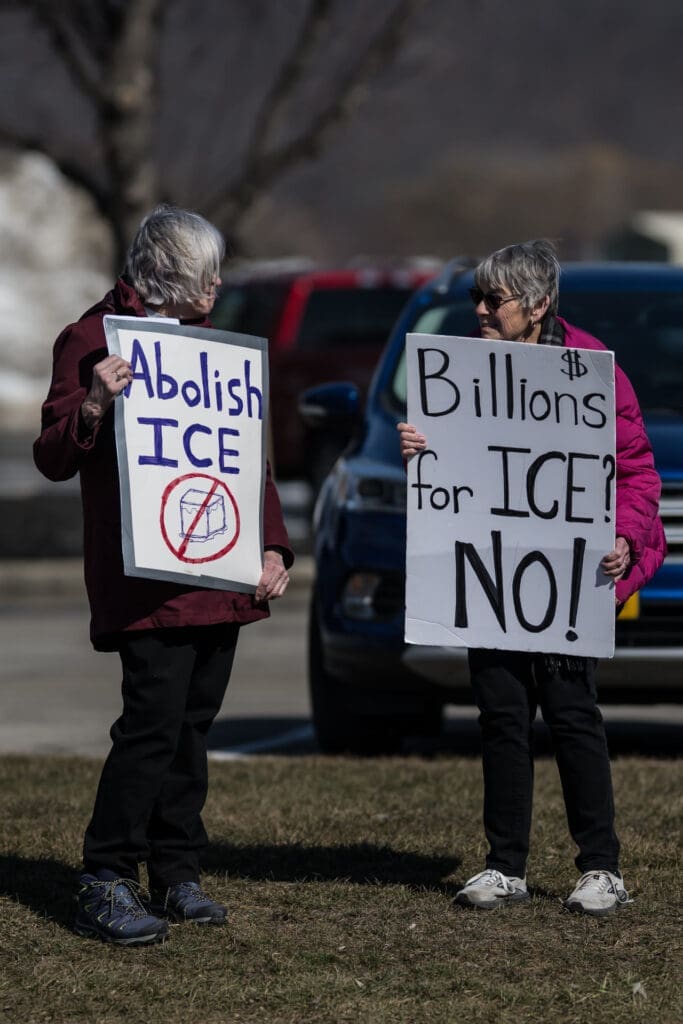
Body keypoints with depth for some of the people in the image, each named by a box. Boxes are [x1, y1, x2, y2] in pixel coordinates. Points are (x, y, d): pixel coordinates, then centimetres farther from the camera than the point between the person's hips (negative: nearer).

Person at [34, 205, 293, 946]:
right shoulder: (92, 340, -3)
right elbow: (53, 459, -6)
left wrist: (271, 546, 12)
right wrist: (92, 407, -26)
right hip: (147, 580, -7)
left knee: (192, 726, 8)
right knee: (153, 724, -13)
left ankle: (176, 875, 14)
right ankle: (104, 885, -9)